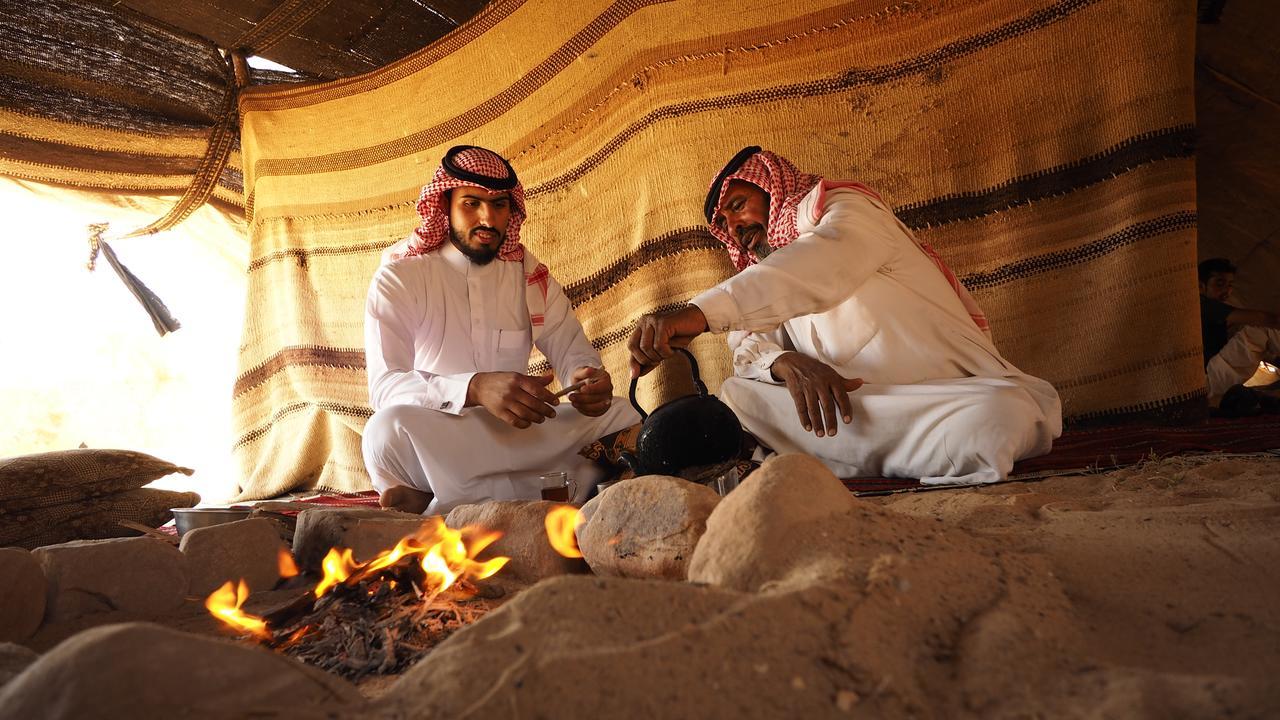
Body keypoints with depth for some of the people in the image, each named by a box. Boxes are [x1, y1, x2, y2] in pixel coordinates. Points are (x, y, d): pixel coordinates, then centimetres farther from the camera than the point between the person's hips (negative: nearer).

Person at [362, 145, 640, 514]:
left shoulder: (530, 275, 8)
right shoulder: (398, 278, -5)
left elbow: (571, 348, 6)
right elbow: (383, 385, -18)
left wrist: (590, 376, -21)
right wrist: (475, 388, -37)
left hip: (515, 433, 4)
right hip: (434, 444, -4)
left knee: (622, 416, -17)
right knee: (388, 429, -36)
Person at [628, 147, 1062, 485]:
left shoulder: (845, 208, 1)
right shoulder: (769, 290, 22)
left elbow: (825, 262, -23)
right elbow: (750, 346, 4)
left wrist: (701, 313, -39)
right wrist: (785, 363, -23)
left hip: (967, 398, -5)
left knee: (994, 419, -38)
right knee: (738, 393, -14)